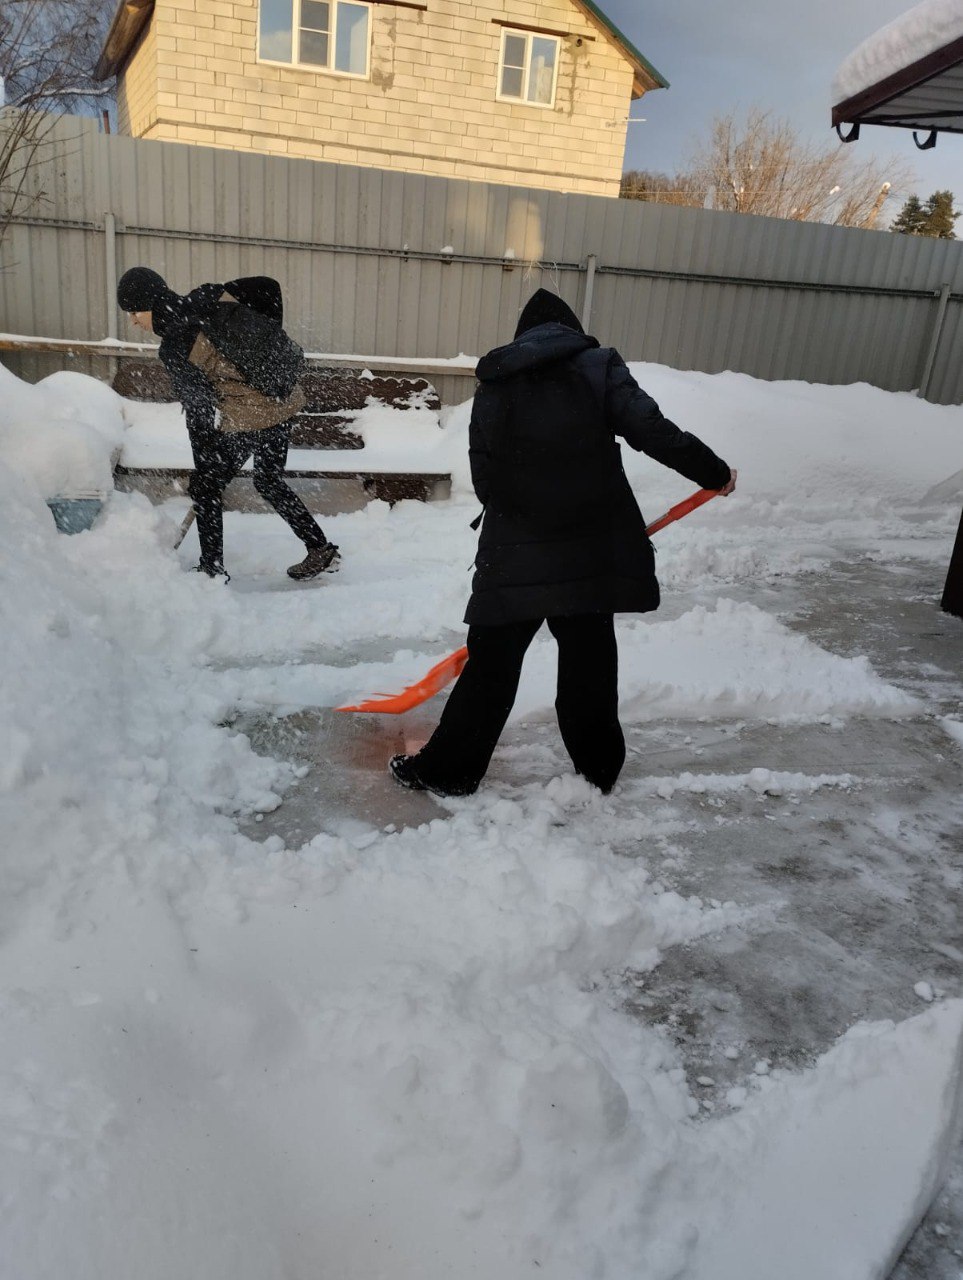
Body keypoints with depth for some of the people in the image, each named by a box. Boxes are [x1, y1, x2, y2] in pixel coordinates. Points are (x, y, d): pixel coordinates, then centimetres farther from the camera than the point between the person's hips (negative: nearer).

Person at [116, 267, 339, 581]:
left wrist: (204, 462, 4)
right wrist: (273, 338, 16)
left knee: (205, 488, 12)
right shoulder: (208, 297, 2)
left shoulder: (173, 349, -14)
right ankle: (321, 549, 26)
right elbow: (268, 287, 5)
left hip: (246, 420, -7)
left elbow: (198, 408, -9)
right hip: (284, 402, 8)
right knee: (270, 481, 25)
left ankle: (212, 570, 19)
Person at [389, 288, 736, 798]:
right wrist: (713, 472, 1)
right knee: (589, 658, 13)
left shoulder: (494, 384, 7)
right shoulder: (598, 366, 1)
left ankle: (447, 768, 17)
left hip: (516, 552, 1)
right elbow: (652, 431, -10)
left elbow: (483, 476, 6)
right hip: (594, 549, 0)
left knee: (493, 660, 10)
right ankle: (598, 766, 25)